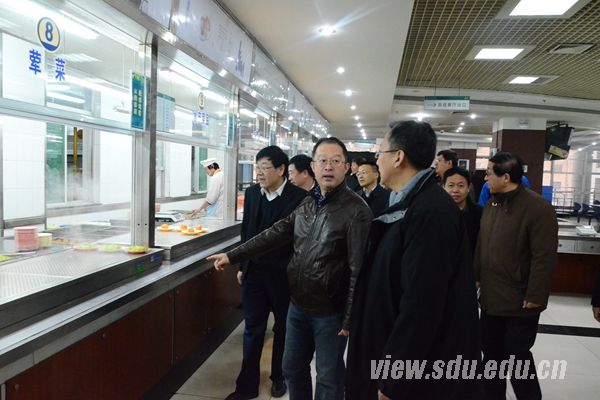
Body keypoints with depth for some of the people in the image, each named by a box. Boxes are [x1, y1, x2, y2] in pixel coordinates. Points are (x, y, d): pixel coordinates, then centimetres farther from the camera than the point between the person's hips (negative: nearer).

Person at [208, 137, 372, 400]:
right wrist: (232, 256, 6)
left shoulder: (356, 211, -17)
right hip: (298, 304, 6)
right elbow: (274, 234, 8)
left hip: (330, 311, -6)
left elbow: (359, 270, -18)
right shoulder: (307, 204, 5)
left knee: (328, 377, 12)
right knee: (292, 368, 21)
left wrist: (350, 319, -18)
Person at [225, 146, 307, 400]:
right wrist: (242, 265, 11)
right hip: (254, 272, 4)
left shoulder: (299, 197, -15)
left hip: (284, 274, -4)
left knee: (283, 329, 15)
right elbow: (246, 231, 10)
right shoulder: (252, 193, 2)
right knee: (252, 329, 11)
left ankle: (279, 377, 36)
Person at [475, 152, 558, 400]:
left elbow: (545, 257, -19)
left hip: (520, 302, -7)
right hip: (491, 296, 7)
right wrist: (477, 277, 12)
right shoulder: (492, 203, 7)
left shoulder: (538, 208, -17)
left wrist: (535, 297, -18)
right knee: (491, 353, 17)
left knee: (517, 358, 7)